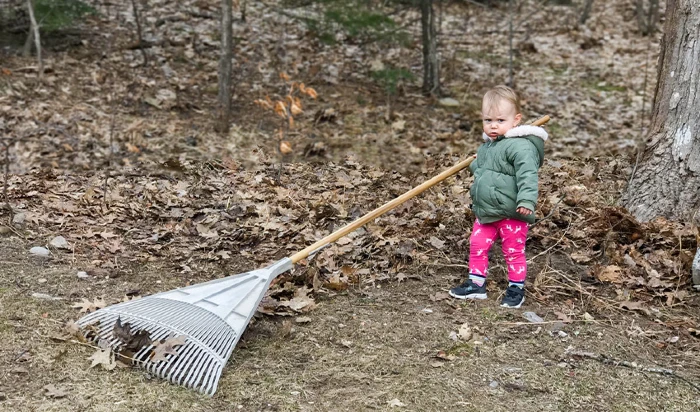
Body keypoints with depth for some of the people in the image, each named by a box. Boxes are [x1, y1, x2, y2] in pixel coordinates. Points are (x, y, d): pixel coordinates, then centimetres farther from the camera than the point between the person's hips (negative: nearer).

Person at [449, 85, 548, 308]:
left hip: (511, 214, -8)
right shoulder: (487, 146, 12)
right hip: (486, 212, 8)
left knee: (514, 252, 7)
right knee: (477, 245, 13)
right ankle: (476, 284, 27)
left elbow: (527, 175, -29)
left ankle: (516, 289, 23)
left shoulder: (520, 146, -19)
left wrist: (526, 200, -37)